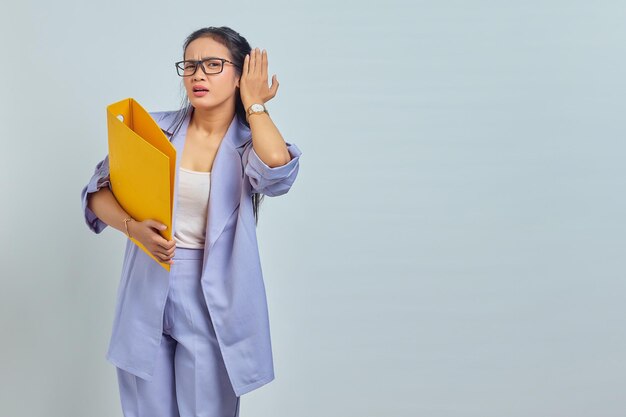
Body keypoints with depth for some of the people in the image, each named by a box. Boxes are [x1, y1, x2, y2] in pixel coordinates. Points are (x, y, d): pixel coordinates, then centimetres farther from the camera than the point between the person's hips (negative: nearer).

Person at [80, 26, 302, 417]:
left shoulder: (252, 145, -4)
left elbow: (278, 168, -29)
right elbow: (98, 192, 1)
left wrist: (253, 104, -12)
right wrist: (132, 226, -20)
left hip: (213, 301, -1)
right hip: (147, 296, 2)